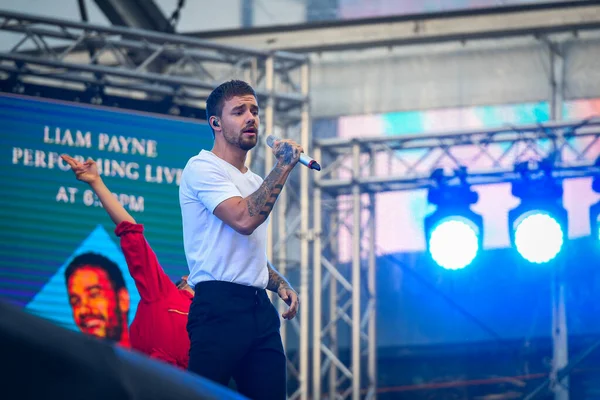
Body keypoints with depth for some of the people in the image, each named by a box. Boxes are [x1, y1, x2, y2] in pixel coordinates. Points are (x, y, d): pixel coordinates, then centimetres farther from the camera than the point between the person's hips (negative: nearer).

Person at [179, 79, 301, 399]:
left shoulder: (255, 181, 24)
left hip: (260, 309, 8)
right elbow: (244, 220, -19)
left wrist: (280, 284, 14)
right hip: (220, 308, -8)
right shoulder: (202, 167, -3)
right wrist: (284, 166, -12)